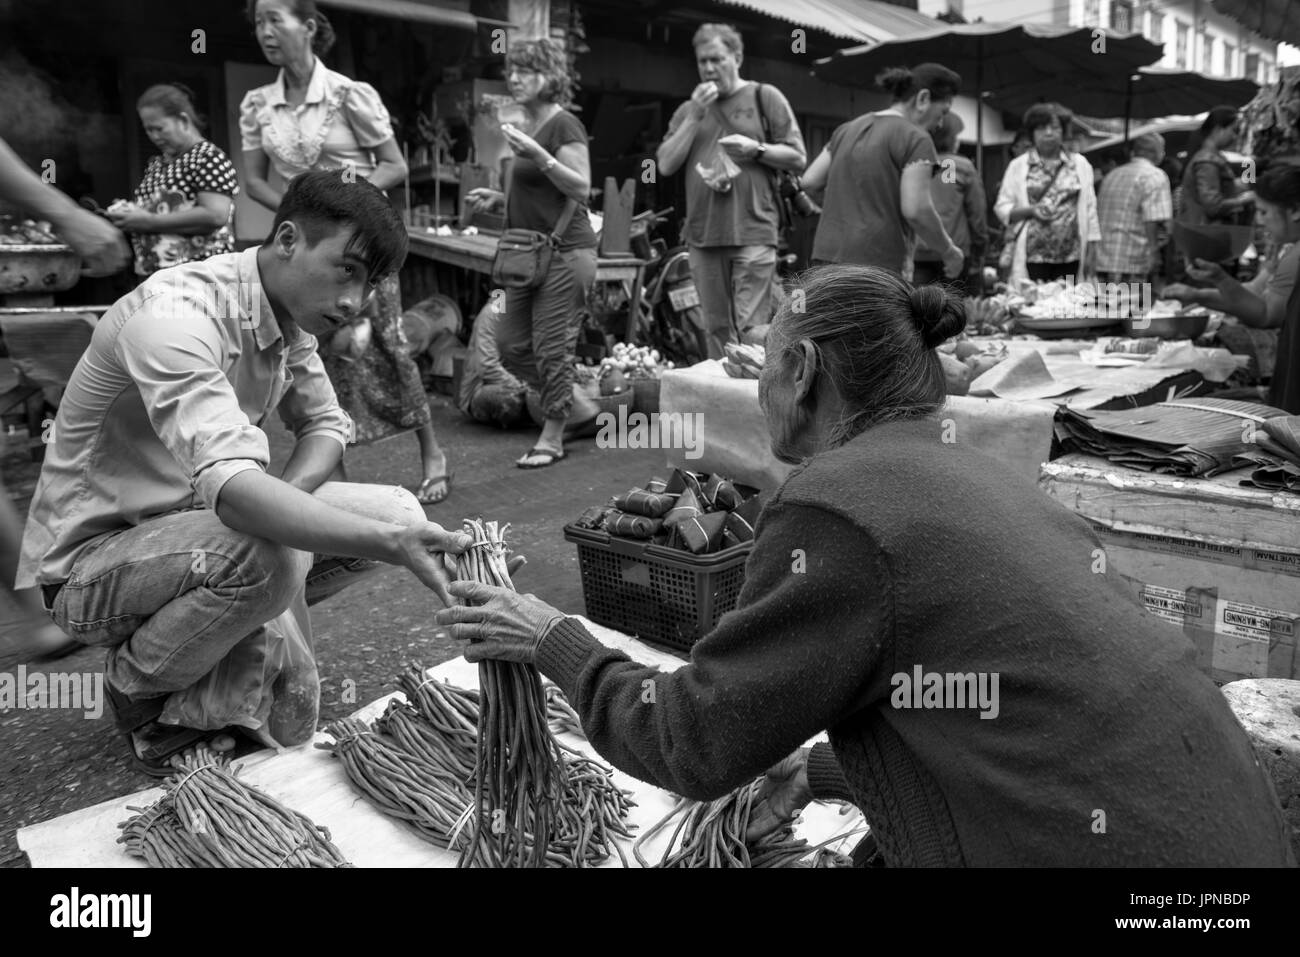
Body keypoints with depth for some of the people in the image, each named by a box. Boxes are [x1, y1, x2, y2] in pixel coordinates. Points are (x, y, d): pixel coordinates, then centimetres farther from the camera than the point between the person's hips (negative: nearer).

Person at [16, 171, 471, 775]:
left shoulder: (289, 314, -2)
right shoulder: (174, 316, -29)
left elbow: (325, 426, 7)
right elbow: (229, 484, -41)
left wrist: (279, 504, -16)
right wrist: (388, 544, -51)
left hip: (189, 520, 8)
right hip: (88, 559, -7)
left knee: (398, 513, -8)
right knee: (267, 556, -37)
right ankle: (134, 689, -5)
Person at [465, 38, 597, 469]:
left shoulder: (564, 125, -9)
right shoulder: (525, 127, 16)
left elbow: (581, 189, -16)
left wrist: (538, 155, -24)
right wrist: (498, 197, 10)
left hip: (565, 252, -9)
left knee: (552, 347, -5)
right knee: (512, 345, 9)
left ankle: (553, 437, 8)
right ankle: (576, 403, 26)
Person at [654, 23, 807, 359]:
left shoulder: (764, 97, 7)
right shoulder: (688, 110, 16)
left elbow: (798, 159, 5)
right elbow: (666, 165, 5)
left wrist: (756, 149, -11)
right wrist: (694, 117, -2)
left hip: (753, 233, -4)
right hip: (703, 236, 4)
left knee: (751, 331, -10)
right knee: (716, 330, 8)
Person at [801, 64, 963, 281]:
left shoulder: (849, 128, 14)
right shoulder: (915, 138, -6)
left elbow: (810, 181, 14)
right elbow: (916, 210, -15)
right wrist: (949, 251, -1)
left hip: (827, 257, 7)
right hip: (877, 265, -7)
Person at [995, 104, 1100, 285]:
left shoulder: (1080, 163, 11)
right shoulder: (1018, 166, 7)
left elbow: (1089, 207, 10)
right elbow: (1002, 208, 5)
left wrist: (1092, 250, 5)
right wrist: (1030, 210, -12)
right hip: (1032, 256, -1)